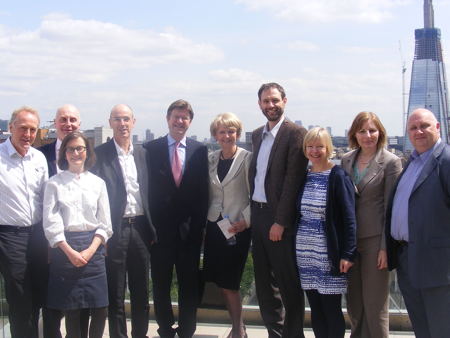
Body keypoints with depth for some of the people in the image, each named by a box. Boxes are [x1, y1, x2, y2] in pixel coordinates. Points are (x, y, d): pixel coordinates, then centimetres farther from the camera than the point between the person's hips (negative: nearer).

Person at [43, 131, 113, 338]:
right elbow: (50, 223, -3)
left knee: (100, 307, -1)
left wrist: (90, 250, -6)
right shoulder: (54, 183, 3)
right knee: (71, 307, 2)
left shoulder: (98, 183, 9)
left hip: (93, 247, 2)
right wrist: (70, 251, -12)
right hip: (64, 247, -2)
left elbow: (105, 224, 8)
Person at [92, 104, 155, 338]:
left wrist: (151, 230, 7)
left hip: (140, 228, 4)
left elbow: (149, 192, 13)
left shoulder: (142, 153, 10)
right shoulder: (100, 154, -4)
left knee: (141, 291, 13)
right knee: (115, 294, 5)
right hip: (115, 230, -4)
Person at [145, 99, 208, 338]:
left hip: (189, 228, 1)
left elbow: (203, 190, 4)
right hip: (161, 227, -1)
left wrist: (199, 223, -2)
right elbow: (147, 187, -2)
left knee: (189, 284, 8)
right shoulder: (151, 148, 0)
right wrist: (149, 224, -7)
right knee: (160, 283, 9)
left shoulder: (199, 150, 5)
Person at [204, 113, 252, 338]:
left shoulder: (247, 159, -6)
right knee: (219, 280, 5)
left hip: (238, 227, -5)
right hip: (214, 224, 5)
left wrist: (245, 220, -14)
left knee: (228, 281, -5)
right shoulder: (210, 159, 9)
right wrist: (205, 218, 8)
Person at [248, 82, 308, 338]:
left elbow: (293, 180, -15)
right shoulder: (257, 135, 14)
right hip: (258, 214, 8)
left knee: (288, 283, 1)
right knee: (265, 282, 14)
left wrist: (280, 221, -17)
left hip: (280, 219, -8)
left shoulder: (296, 134, -10)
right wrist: (252, 213, 11)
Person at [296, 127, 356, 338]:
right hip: (305, 252, 5)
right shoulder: (304, 176, 10)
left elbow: (349, 217, -9)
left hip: (329, 253, -5)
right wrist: (295, 245, 9)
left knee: (331, 310, 1)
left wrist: (347, 254, -15)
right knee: (316, 310, 10)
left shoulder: (338, 176, -7)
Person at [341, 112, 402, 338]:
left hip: (374, 240, -5)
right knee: (353, 303, 14)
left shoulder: (390, 162, -7)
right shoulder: (346, 160, 8)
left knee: (375, 304, 2)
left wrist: (386, 247, -12)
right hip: (350, 240, 5)